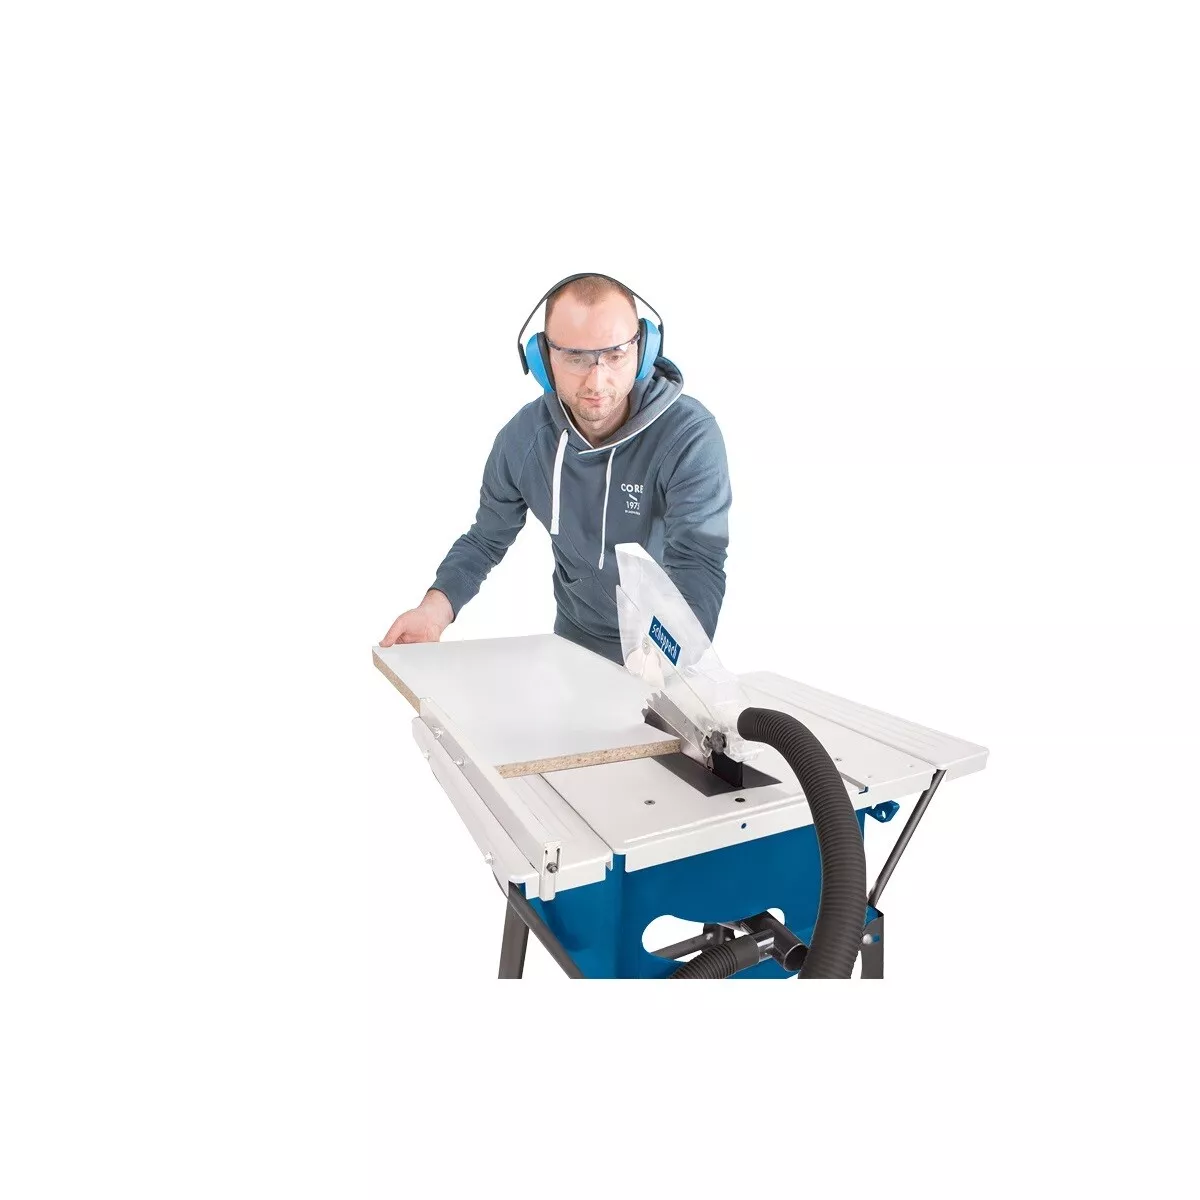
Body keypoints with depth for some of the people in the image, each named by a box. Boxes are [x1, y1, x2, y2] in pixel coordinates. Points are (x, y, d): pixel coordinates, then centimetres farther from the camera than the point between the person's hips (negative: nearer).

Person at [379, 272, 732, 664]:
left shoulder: (690, 437, -22)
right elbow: (486, 538, 2)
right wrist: (437, 606, -17)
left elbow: (697, 566, -30)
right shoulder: (523, 437, -10)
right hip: (574, 635, 0)